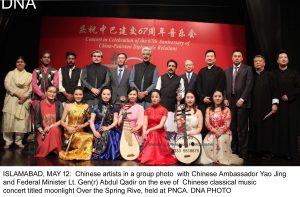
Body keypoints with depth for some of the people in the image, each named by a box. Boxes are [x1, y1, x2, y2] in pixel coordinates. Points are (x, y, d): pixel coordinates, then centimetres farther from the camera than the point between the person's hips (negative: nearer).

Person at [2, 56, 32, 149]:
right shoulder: (10, 73, 11)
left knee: (22, 121, -4)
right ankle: (8, 141, 3)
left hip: (24, 100, 0)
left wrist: (24, 96, -12)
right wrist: (17, 94, -14)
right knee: (9, 120, -5)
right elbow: (7, 85, -3)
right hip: (11, 99, 0)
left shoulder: (29, 75, 12)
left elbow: (31, 88, 3)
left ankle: (19, 141, 4)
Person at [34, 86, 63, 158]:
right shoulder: (39, 105, 3)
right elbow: (36, 122, 3)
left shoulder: (59, 105, 4)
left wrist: (51, 126, -17)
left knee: (54, 130, -36)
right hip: (43, 132, 0)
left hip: (56, 130, 1)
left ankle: (56, 152, -23)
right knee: (44, 146, -30)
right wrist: (42, 132, -14)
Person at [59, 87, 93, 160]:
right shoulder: (68, 106, 4)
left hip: (80, 131, 3)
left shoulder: (86, 106, 9)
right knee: (88, 138, -30)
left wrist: (82, 125, -11)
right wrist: (68, 128, -15)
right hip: (70, 132, -3)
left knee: (89, 138, -31)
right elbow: (62, 121, 3)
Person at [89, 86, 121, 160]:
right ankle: (100, 156, -23)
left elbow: (115, 121, 2)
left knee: (106, 135, -33)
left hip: (110, 130, 1)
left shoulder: (114, 108, 12)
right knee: (100, 136, -34)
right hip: (97, 129, -1)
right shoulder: (96, 107, 9)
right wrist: (94, 131, -19)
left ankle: (97, 156, -26)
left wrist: (108, 128, -19)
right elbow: (91, 121, 0)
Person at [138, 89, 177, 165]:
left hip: (160, 135, -2)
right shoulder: (147, 110, 6)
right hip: (149, 135, 2)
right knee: (147, 159, -8)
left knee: (159, 154, -8)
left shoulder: (164, 110, -2)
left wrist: (149, 130, -22)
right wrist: (144, 133, -27)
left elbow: (161, 125, -12)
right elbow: (145, 123, -7)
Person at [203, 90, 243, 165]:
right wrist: (215, 131, -17)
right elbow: (207, 123, 0)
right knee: (207, 142, -31)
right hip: (212, 132, 1)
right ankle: (214, 159, -13)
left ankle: (223, 159, -20)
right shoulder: (209, 110, 10)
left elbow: (227, 124, -5)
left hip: (224, 132, -1)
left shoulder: (226, 110, 5)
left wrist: (220, 131, -22)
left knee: (222, 140, -36)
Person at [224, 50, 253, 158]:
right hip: (230, 101, 3)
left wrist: (242, 99, -11)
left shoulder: (247, 69, 5)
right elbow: (225, 86, 13)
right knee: (232, 127, 3)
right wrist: (225, 98, 0)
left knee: (242, 128, -2)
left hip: (242, 102, -3)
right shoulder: (227, 71, 17)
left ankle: (243, 151, 6)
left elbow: (249, 85, -4)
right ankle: (233, 149, 12)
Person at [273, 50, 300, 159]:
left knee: (290, 128, 1)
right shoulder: (273, 74, 5)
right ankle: (278, 150, 5)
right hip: (277, 104, 0)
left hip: (291, 104, 1)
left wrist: (288, 96, -9)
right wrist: (280, 97, -7)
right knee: (278, 128, -2)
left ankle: (290, 151, 7)